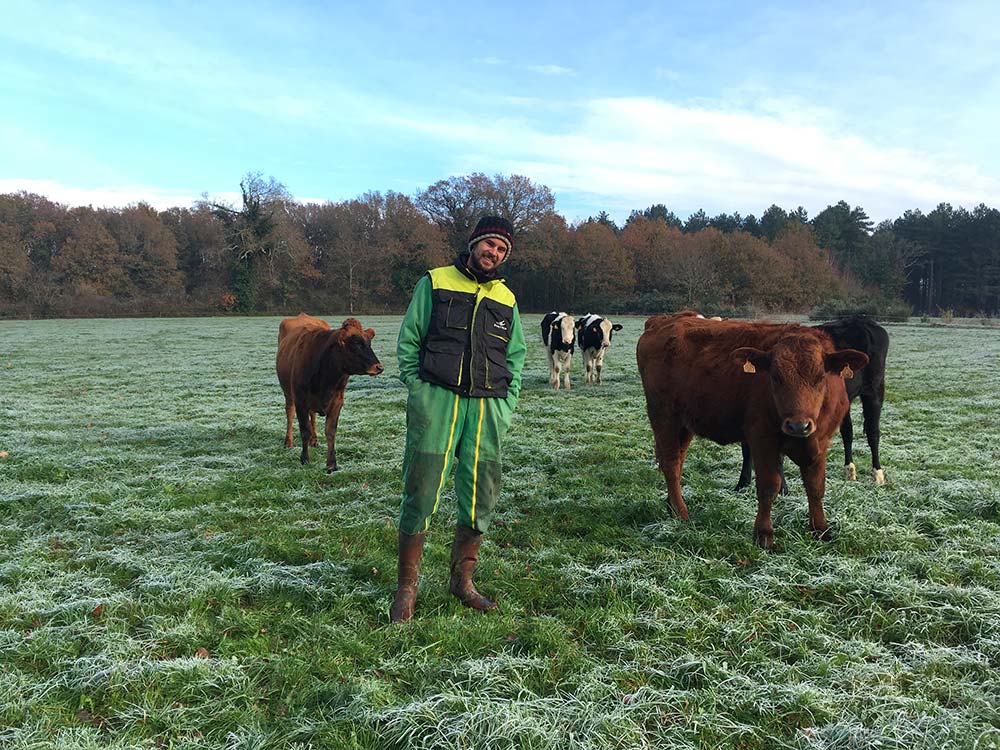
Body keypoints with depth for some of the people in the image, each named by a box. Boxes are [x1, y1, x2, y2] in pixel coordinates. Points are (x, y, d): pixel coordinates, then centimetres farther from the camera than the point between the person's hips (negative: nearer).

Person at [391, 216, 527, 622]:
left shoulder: (506, 300, 16)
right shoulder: (434, 283, 7)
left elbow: (516, 356, 21)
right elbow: (408, 340, 7)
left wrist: (506, 407, 10)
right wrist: (418, 391, -2)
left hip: (487, 407, 4)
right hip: (437, 399, -3)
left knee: (481, 497, 6)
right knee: (421, 491, -5)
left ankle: (461, 580, 23)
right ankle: (406, 588, 7)